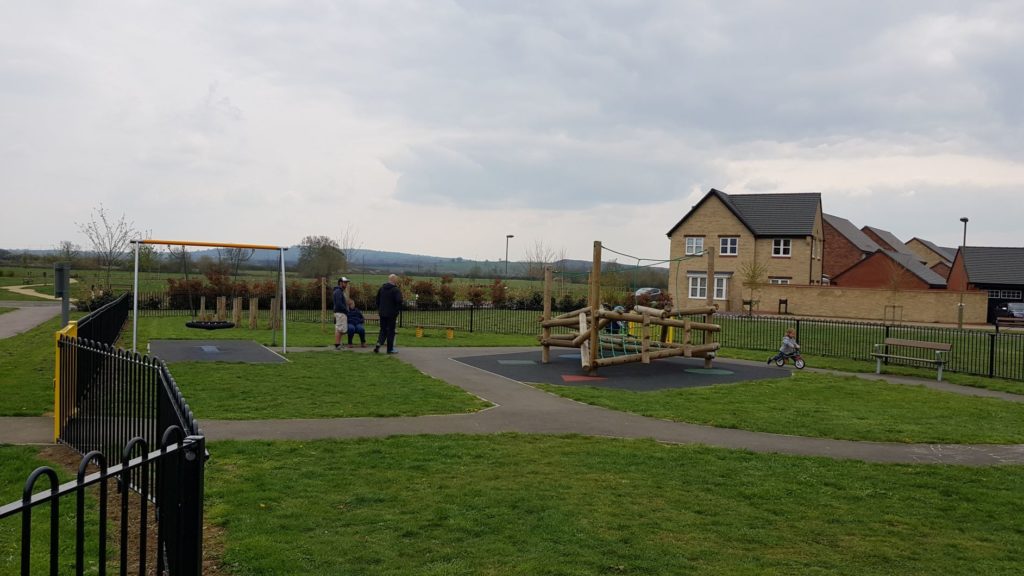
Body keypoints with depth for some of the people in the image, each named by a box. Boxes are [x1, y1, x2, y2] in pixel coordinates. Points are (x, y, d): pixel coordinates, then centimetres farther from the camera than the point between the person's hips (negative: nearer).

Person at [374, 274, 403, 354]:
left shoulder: (382, 288, 9)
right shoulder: (396, 290, -13)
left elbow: (377, 299, 17)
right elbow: (399, 301, -22)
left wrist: (378, 309, 22)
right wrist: (398, 310, -9)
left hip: (382, 313, 5)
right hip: (392, 313, -5)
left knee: (383, 329, 16)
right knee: (391, 331, 3)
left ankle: (379, 343, -5)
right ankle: (390, 349, 8)